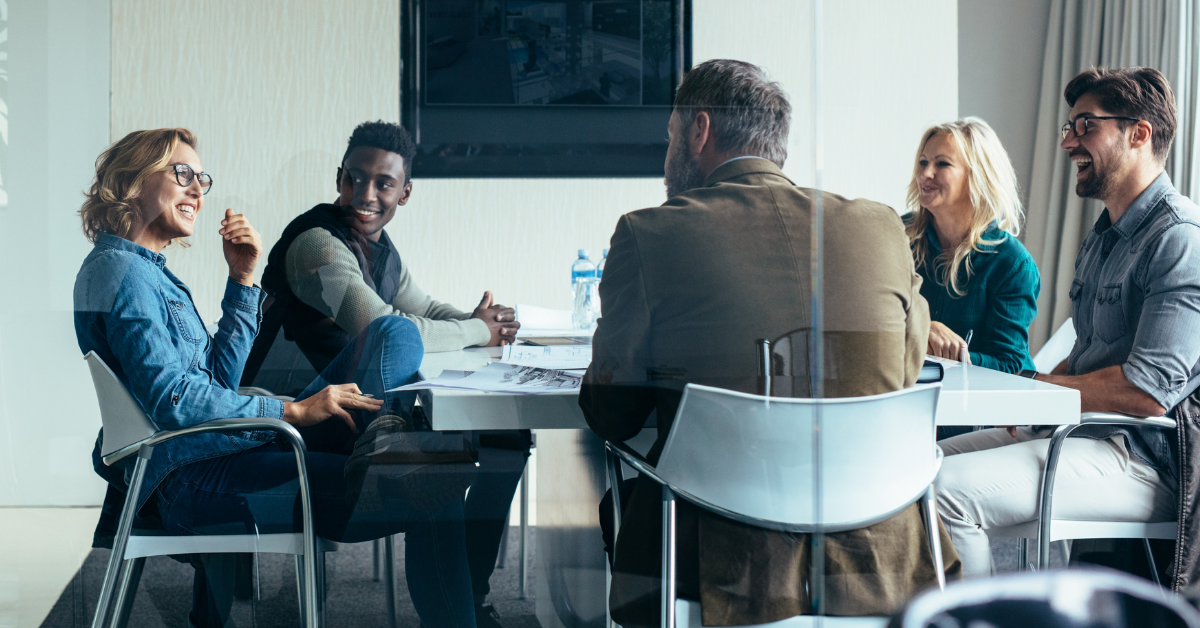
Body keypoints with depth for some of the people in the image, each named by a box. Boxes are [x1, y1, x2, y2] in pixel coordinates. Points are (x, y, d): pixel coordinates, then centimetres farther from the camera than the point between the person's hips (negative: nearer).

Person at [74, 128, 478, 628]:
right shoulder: (120, 271, -8)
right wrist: (294, 411, -17)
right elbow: (170, 400, -19)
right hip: (190, 478, -10)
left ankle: (379, 435, -16)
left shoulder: (147, 269, 23)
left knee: (394, 331, 8)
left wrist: (242, 280, 12)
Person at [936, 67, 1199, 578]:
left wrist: (1032, 389, -11)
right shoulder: (1103, 236, 19)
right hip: (1072, 430, 10)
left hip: (1144, 461, -10)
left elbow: (1148, 392, -23)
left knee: (945, 488, -24)